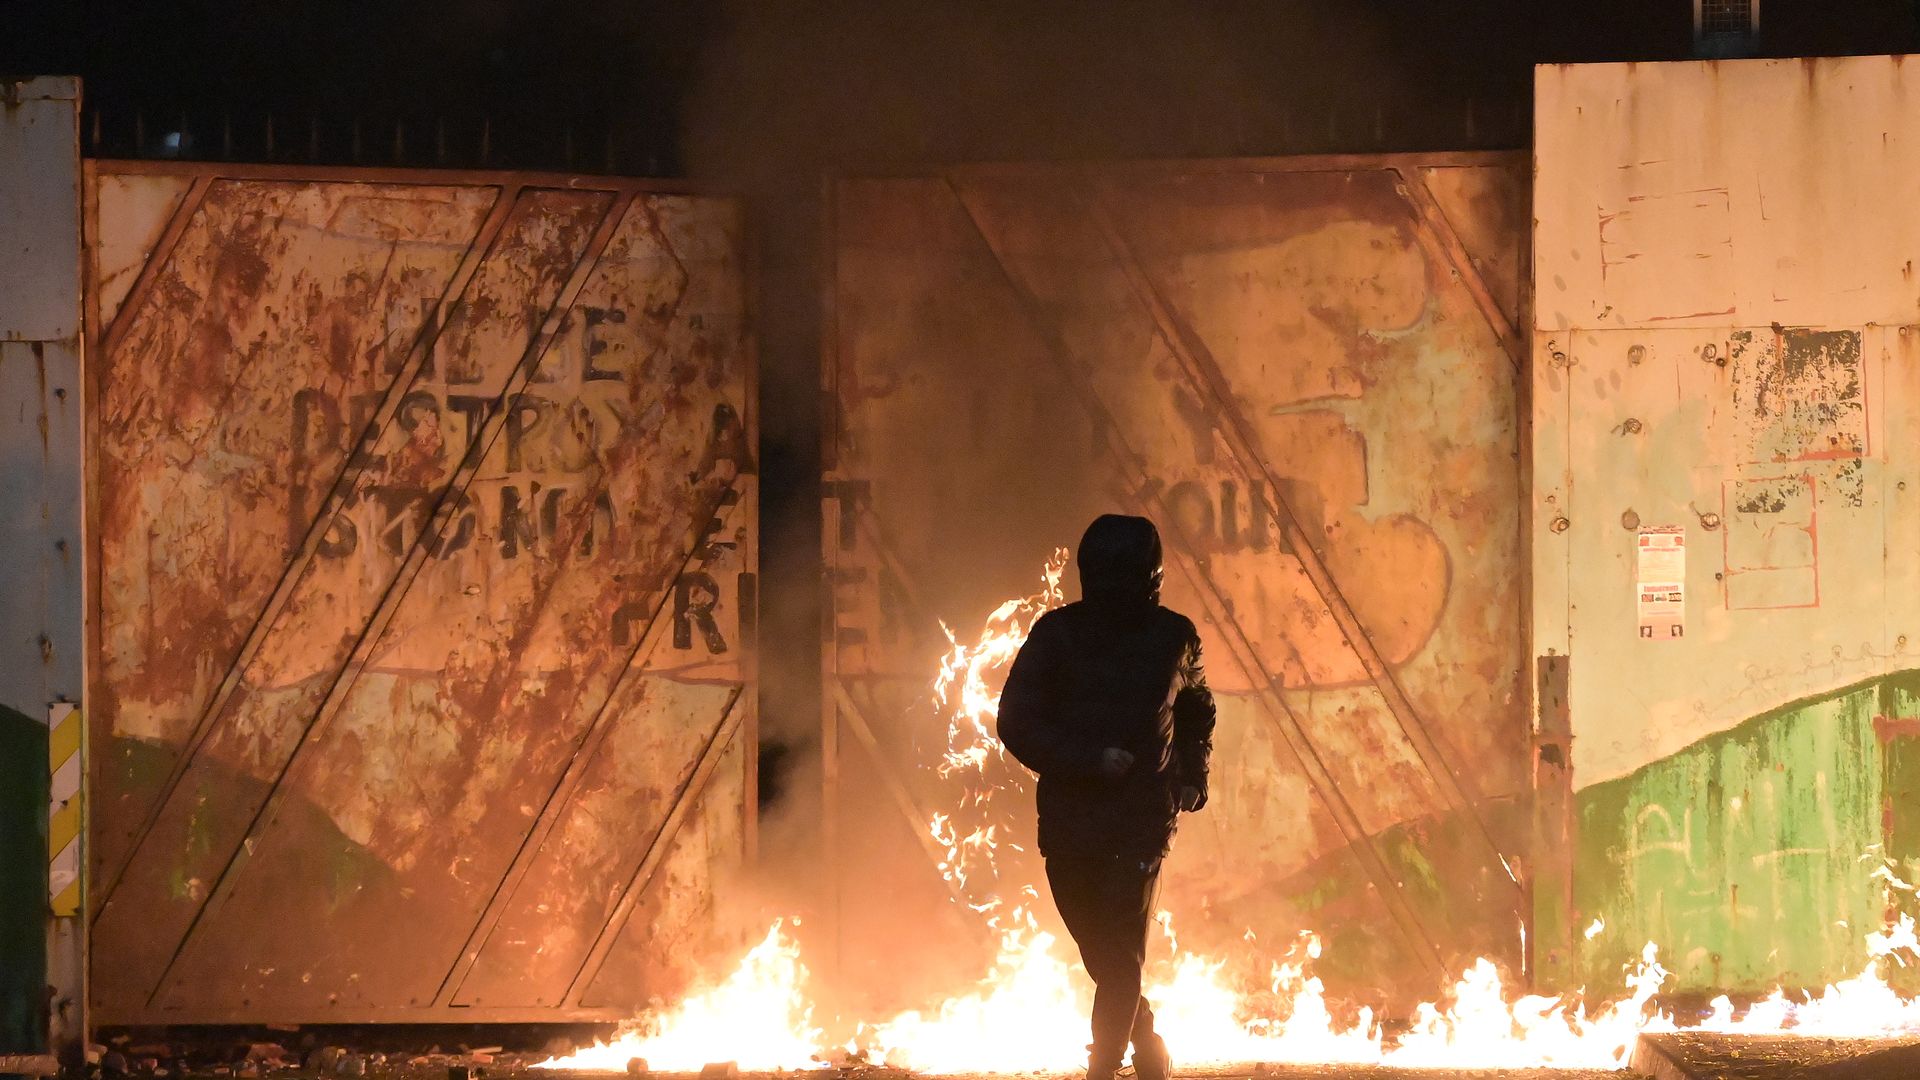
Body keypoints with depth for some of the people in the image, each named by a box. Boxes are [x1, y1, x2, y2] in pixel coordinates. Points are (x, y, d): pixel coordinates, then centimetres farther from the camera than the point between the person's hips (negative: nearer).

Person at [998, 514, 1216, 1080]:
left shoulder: (1173, 636, 3)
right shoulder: (1058, 634, -2)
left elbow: (1197, 711, 22)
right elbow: (1016, 720, -5)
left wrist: (1193, 775, 9)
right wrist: (1088, 760, -16)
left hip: (1142, 824, -1)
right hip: (1069, 819, 1)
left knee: (1120, 962, -12)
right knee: (1107, 961, 11)